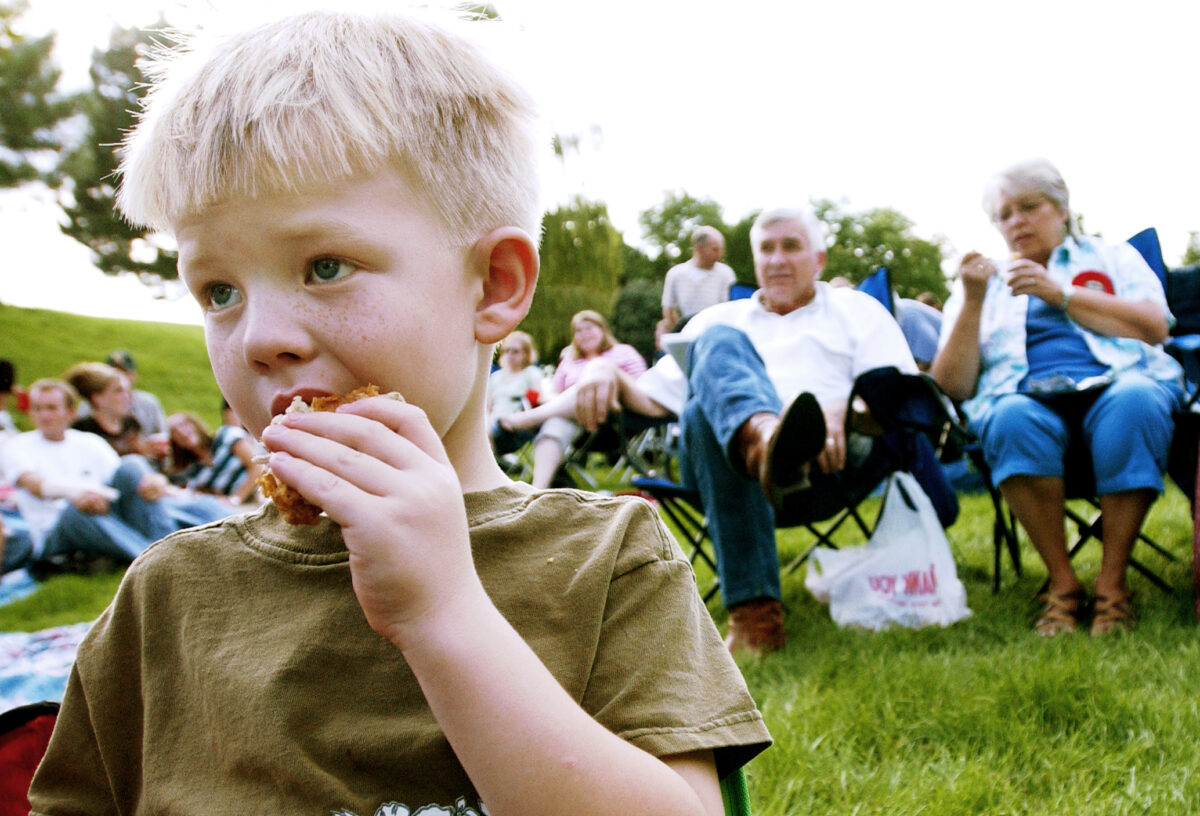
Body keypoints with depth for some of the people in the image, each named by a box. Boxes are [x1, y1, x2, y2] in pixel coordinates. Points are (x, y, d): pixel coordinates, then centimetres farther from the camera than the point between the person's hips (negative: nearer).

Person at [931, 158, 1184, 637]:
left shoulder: (1113, 259, 24)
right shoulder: (982, 285, 24)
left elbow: (1155, 327, 3)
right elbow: (952, 387, 9)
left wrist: (1061, 295, -3)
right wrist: (972, 303, -2)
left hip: (1119, 384, 0)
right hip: (1027, 398, 0)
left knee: (1135, 402, -36)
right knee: (1013, 420, -37)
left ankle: (1112, 582, -27)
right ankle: (1063, 583, -25)